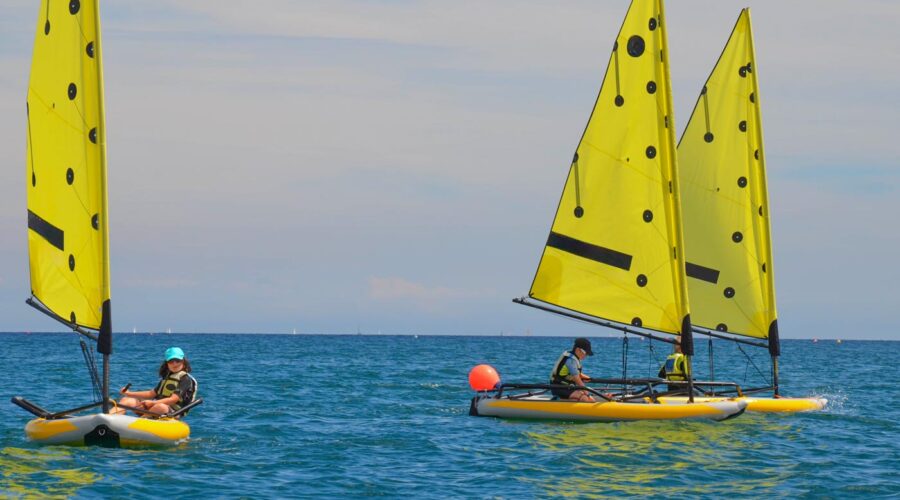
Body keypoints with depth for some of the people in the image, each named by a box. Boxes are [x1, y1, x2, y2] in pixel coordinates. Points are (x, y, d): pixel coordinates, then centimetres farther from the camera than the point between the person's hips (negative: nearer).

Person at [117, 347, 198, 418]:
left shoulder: (186, 379, -4)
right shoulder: (167, 377, 21)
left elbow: (174, 399, -16)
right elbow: (152, 393, 23)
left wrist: (153, 403, -26)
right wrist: (129, 393, 17)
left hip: (171, 412, -8)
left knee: (161, 407, -43)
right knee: (126, 400, -4)